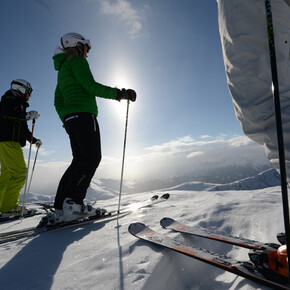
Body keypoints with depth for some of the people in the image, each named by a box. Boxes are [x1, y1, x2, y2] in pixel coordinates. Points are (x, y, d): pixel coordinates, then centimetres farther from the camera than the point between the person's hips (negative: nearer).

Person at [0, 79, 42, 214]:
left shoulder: (18, 103, 28)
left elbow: (23, 129, 28)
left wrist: (34, 140, 25)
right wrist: (27, 115, -21)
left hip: (11, 142, 10)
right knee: (20, 171, -15)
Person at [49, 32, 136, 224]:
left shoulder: (62, 71, 30)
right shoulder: (76, 60, 3)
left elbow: (58, 102, 26)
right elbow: (91, 86, -12)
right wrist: (118, 94, -9)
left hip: (70, 119, 9)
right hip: (83, 115, -9)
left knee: (80, 160, 5)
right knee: (92, 158, -12)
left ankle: (60, 209, 3)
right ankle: (72, 204, -17)